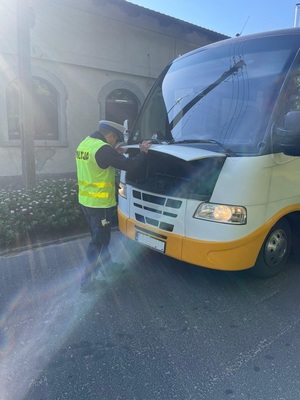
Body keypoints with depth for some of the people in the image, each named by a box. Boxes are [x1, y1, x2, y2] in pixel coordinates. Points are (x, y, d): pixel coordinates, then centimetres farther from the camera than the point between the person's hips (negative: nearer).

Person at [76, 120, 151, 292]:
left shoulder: (85, 144, 8)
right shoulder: (103, 149, -21)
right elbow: (129, 165, -18)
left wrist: (116, 153, 17)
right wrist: (143, 152, -2)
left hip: (85, 200, 9)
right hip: (100, 204, -9)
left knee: (102, 236, 24)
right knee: (98, 241, 3)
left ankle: (107, 264, 42)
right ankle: (87, 280, 12)